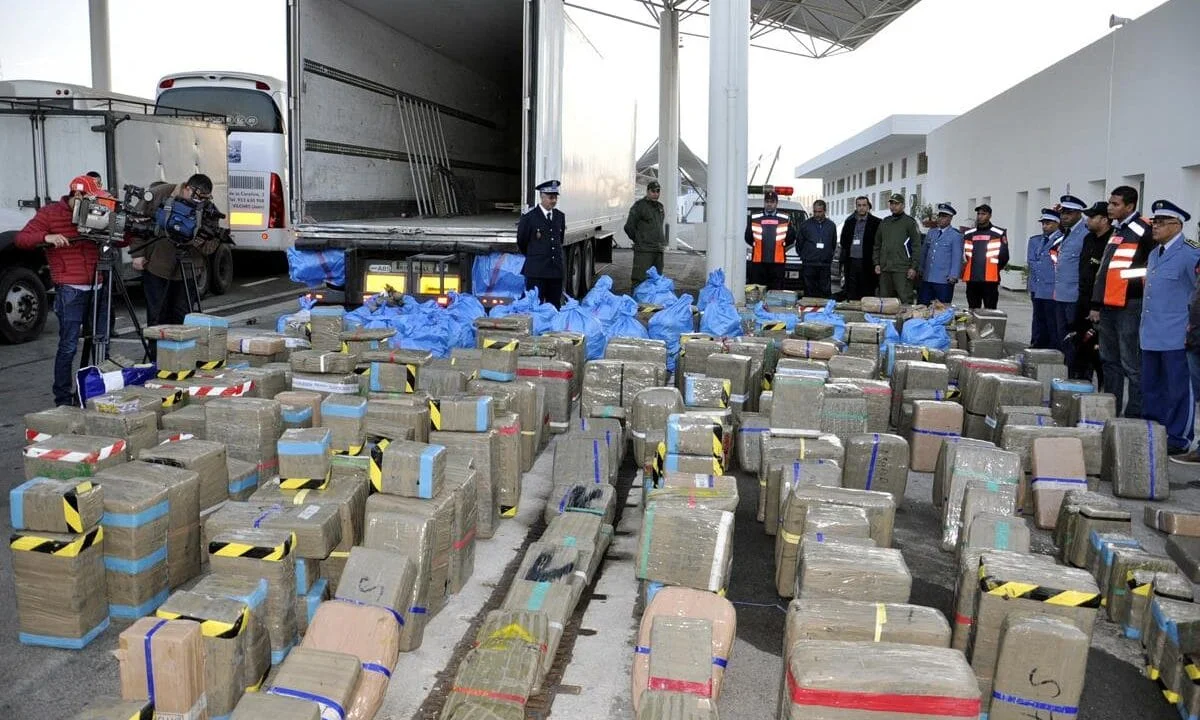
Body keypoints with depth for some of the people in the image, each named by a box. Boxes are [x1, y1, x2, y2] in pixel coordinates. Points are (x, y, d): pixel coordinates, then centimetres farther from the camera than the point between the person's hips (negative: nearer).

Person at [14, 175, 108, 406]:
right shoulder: (50, 213, 1)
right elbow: (21, 239, -4)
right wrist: (46, 237, -22)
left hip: (95, 288, 6)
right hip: (70, 290, -6)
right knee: (68, 346, -6)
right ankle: (63, 400, 0)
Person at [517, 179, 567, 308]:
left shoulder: (560, 216, 12)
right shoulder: (529, 218, -4)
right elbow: (521, 243, 6)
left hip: (556, 270, 5)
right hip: (536, 272, -5)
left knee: (555, 307, 6)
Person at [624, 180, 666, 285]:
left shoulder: (659, 206, 18)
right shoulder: (639, 206, -6)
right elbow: (629, 227, -8)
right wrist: (639, 240, -2)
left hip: (658, 250, 8)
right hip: (644, 251, -8)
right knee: (640, 280, -12)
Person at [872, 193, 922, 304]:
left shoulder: (909, 222, 1)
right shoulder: (884, 222, 17)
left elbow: (916, 246, -4)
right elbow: (877, 245, 20)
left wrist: (914, 267, -11)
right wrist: (877, 263, 10)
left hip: (902, 270, -5)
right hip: (884, 269, 6)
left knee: (905, 299, -10)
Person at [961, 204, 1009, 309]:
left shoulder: (999, 234, 0)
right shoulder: (969, 234, 14)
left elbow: (1003, 256, 1)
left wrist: (994, 270, 7)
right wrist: (966, 270, 13)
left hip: (990, 280, -4)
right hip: (972, 280, 4)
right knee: (972, 311, 9)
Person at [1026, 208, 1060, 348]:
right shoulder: (1034, 240, 16)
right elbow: (1030, 262, 7)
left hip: (1052, 291, -6)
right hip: (1036, 289, 6)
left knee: (1053, 327, -3)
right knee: (1038, 327, 15)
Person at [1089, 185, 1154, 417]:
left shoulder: (1143, 230, -10)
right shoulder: (1116, 231, 17)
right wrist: (1096, 305, 19)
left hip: (1129, 306, -9)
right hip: (1109, 305, 9)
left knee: (1131, 363, -5)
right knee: (1109, 360, 15)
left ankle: (1135, 414, 1)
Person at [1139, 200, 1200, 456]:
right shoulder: (1154, 254, 15)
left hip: (1175, 336, -8)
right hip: (1150, 334, 8)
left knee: (1178, 389, 1)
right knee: (1151, 387, 15)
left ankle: (1179, 439, 9)